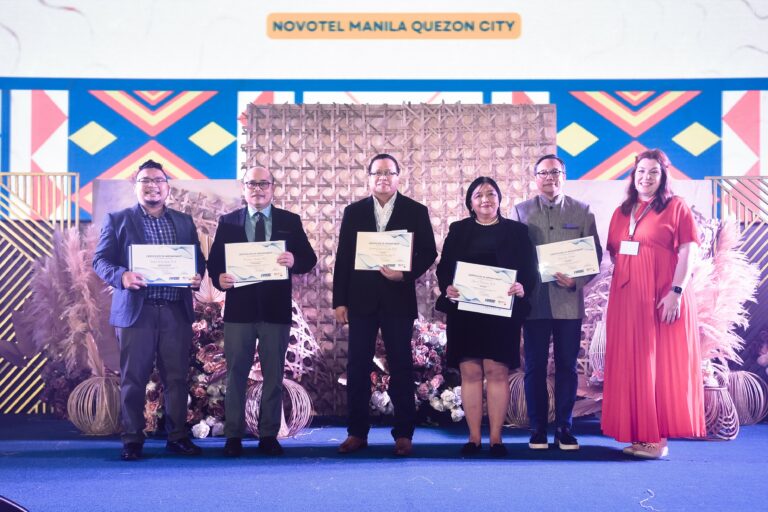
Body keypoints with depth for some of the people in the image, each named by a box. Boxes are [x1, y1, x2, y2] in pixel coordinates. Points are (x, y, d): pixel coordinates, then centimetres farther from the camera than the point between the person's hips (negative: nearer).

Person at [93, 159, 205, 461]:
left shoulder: (184, 222, 16)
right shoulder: (118, 220, 7)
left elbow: (198, 258, 16)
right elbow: (100, 260, 0)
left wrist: (197, 276, -7)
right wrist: (121, 276, -20)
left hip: (177, 311, 3)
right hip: (136, 311, -3)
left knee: (177, 377, 6)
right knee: (133, 378, 1)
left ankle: (178, 437, 14)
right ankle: (132, 440, 8)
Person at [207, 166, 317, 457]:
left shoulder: (290, 221, 6)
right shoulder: (228, 222, 7)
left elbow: (309, 259, 2)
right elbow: (214, 261, 4)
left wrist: (294, 261, -19)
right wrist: (219, 278, -17)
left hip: (276, 308, 1)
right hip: (239, 308, 0)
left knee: (274, 375, 7)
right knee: (236, 374, 3)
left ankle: (269, 435, 16)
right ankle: (233, 435, 11)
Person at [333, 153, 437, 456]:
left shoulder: (416, 212, 4)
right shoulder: (353, 212, 8)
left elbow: (428, 252, 2)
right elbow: (343, 258, 6)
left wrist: (406, 274, -16)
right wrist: (339, 301, 1)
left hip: (398, 299, -2)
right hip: (360, 299, 2)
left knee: (401, 366, 2)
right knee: (357, 366, 4)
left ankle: (403, 434, 10)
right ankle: (357, 432, 12)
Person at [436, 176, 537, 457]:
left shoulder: (517, 231, 9)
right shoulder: (458, 230, 13)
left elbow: (529, 270, 3)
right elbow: (443, 267, 8)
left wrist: (522, 288, -17)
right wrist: (446, 288, -12)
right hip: (464, 311, 1)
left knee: (497, 371, -3)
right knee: (470, 372, 1)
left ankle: (496, 438, 4)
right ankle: (474, 437, 7)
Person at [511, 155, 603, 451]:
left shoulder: (582, 211, 8)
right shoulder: (520, 211, 9)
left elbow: (595, 254, 4)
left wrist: (577, 280, -12)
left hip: (568, 301, 0)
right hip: (534, 301, 0)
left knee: (567, 366, 4)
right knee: (535, 367, 3)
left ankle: (565, 428, 13)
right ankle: (537, 429, 12)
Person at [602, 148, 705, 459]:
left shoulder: (675, 207, 0)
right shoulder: (621, 212, 16)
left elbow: (688, 252, -7)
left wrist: (676, 292, -16)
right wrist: (625, 271, -1)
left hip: (662, 298, -5)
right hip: (628, 297, 5)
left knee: (662, 364, -3)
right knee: (630, 365, 5)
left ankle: (658, 437, 1)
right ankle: (638, 434, 12)